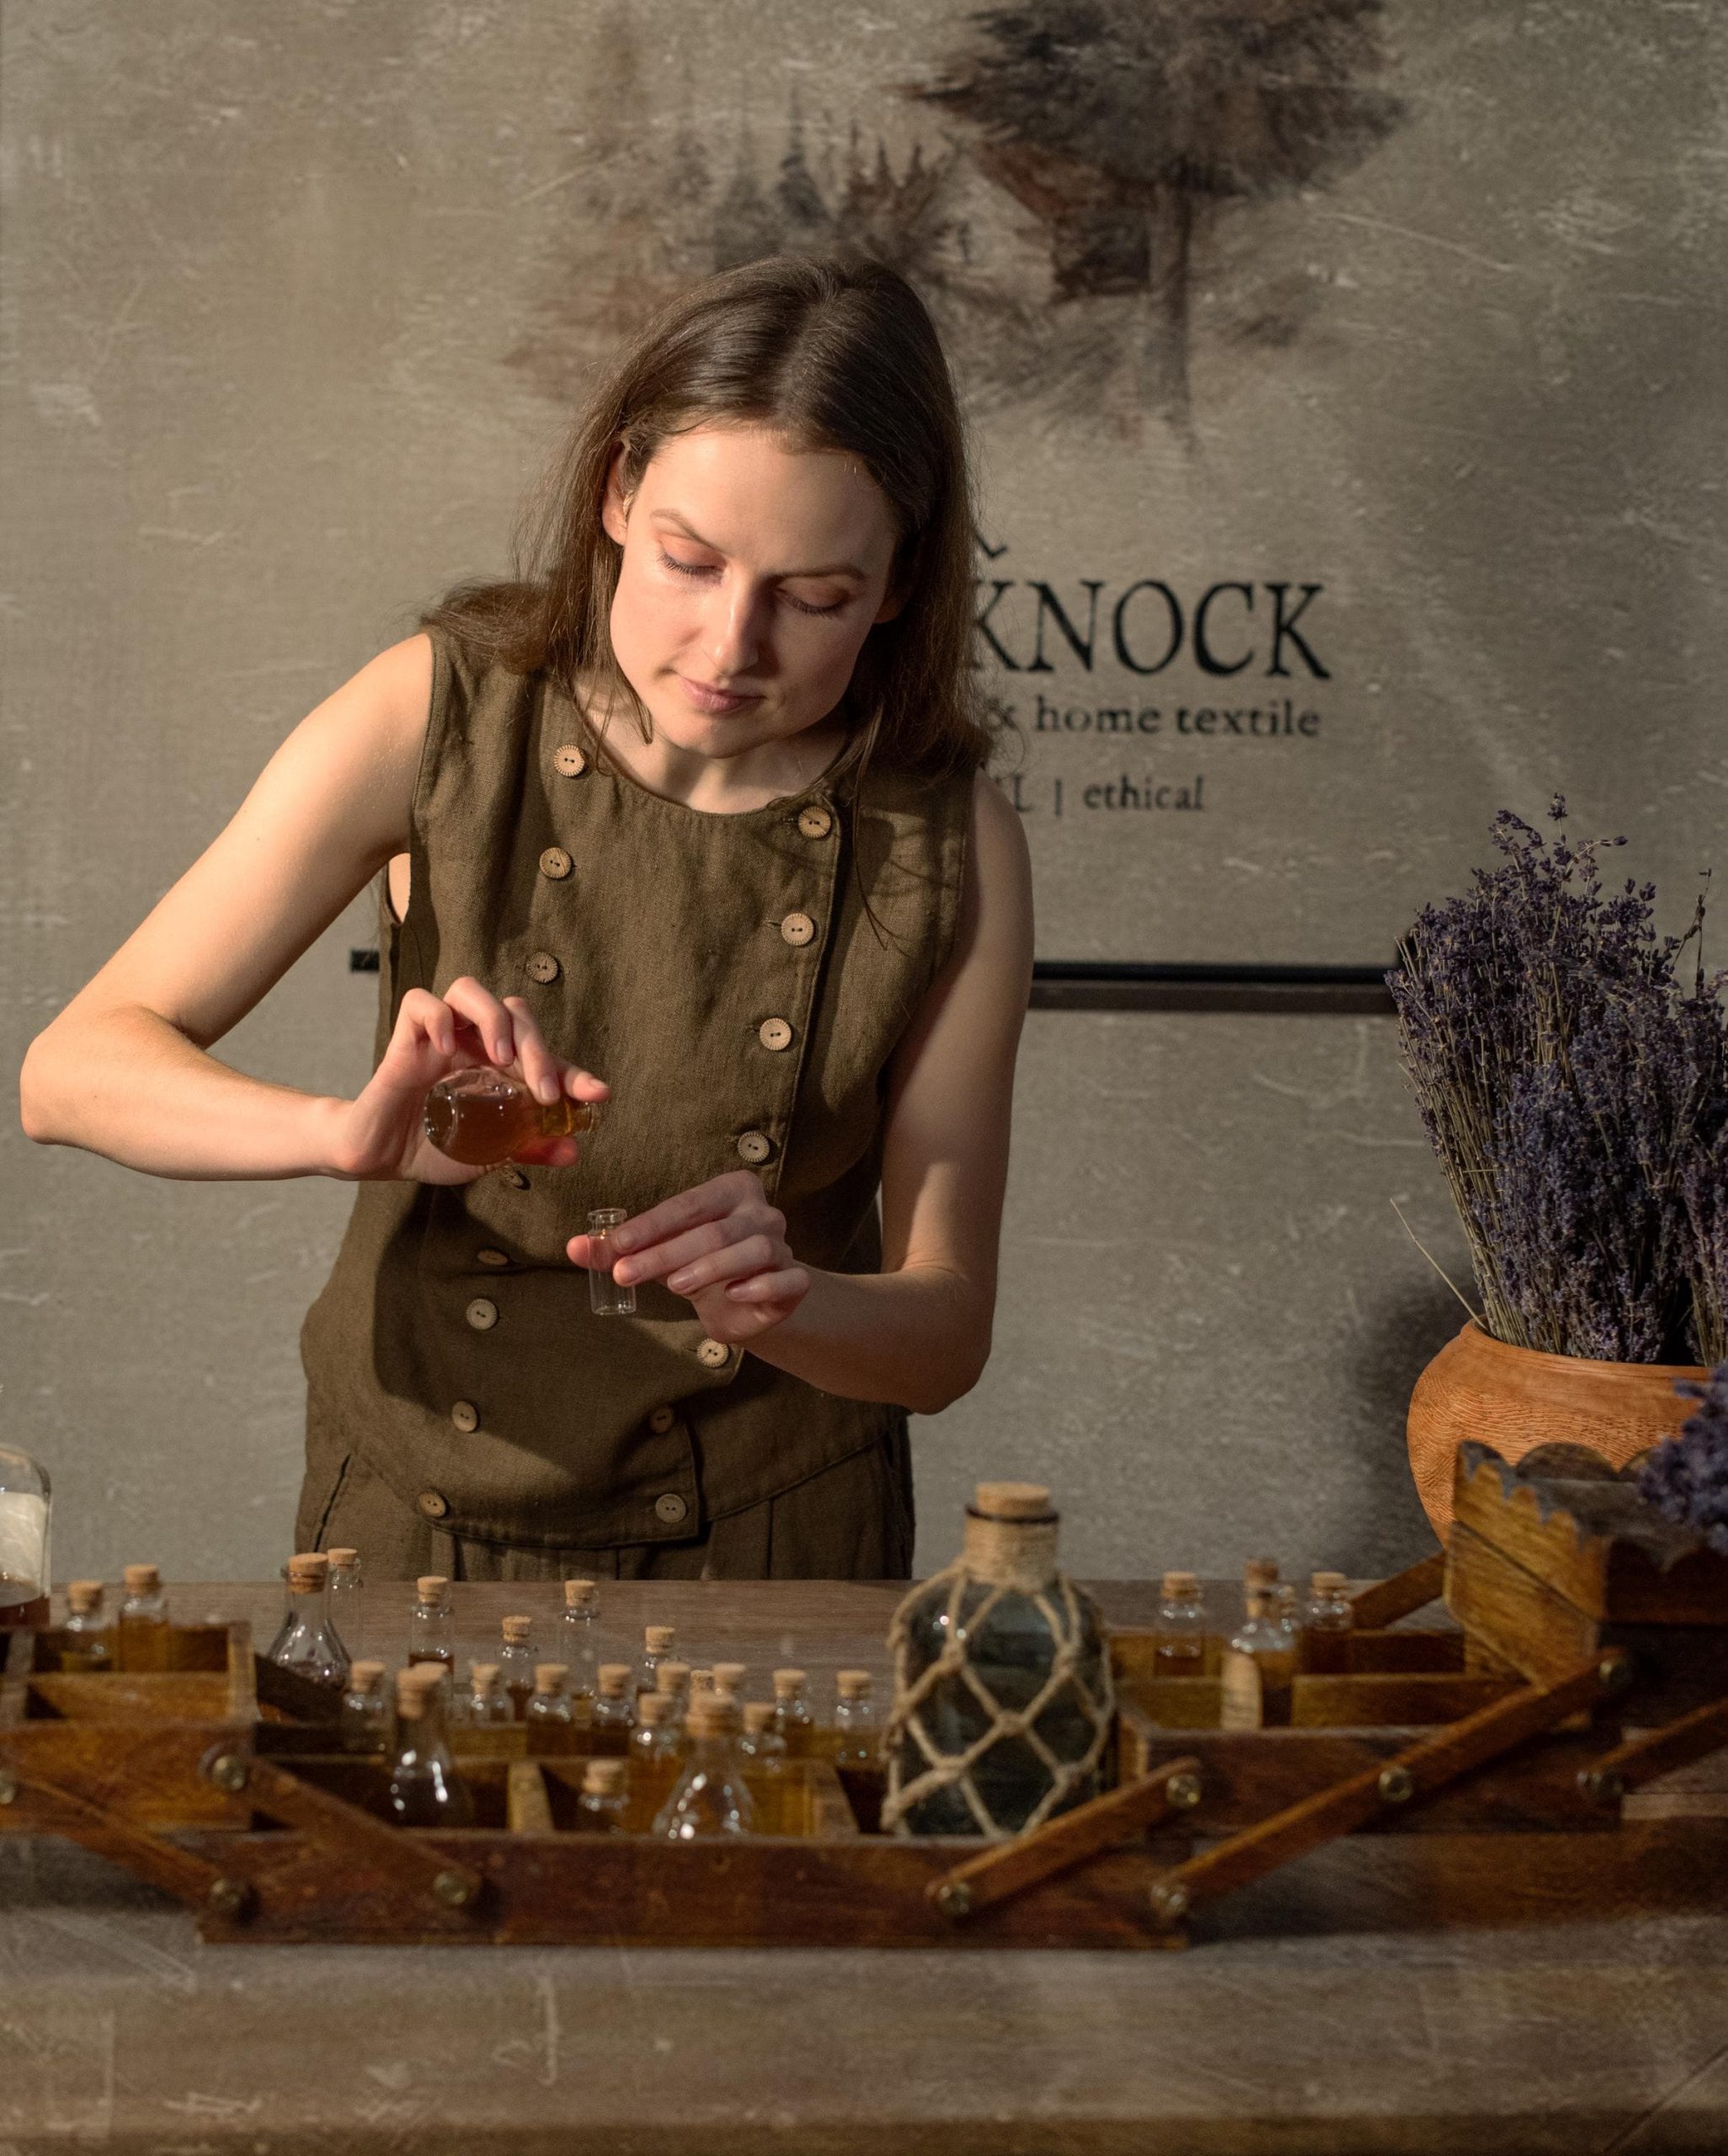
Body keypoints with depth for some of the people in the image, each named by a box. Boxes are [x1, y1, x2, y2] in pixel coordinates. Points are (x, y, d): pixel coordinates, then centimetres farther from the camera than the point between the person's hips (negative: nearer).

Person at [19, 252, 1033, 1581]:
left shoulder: (952, 848, -13)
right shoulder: (441, 714, -12)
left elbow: (948, 1329, -7)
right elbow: (71, 1070, -13)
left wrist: (780, 1304, -28)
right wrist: (352, 1134, -31)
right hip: (415, 1509, 1)